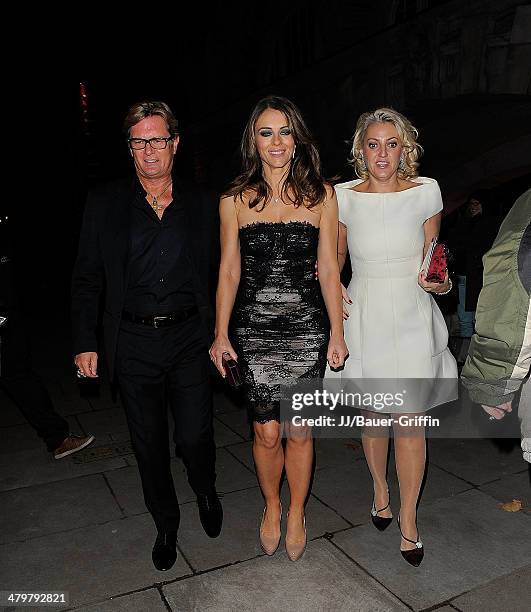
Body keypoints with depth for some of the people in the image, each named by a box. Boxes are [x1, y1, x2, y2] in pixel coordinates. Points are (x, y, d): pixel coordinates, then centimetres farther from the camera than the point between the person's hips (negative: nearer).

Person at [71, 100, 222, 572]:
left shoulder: (201, 204, 4)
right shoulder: (105, 203, 2)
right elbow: (87, 280, 4)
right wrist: (85, 343, 0)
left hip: (189, 338, 0)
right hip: (133, 342, 1)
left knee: (194, 436, 0)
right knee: (149, 444, 12)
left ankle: (207, 493, 35)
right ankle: (166, 524, 36)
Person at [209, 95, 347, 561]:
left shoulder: (321, 195, 3)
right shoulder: (235, 200, 2)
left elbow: (328, 268, 4)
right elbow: (229, 271, 4)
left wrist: (337, 332, 2)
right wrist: (221, 334, 0)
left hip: (307, 329, 0)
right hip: (254, 330, 0)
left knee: (299, 432, 7)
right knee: (267, 432, 6)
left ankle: (297, 514, 34)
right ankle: (271, 507, 36)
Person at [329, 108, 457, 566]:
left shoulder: (425, 192, -3)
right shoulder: (344, 197, -1)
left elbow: (432, 258, 8)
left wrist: (440, 283, -13)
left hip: (413, 318, -1)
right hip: (363, 317, 1)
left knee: (410, 422, 1)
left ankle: (408, 516, 23)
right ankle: (380, 488, 41)